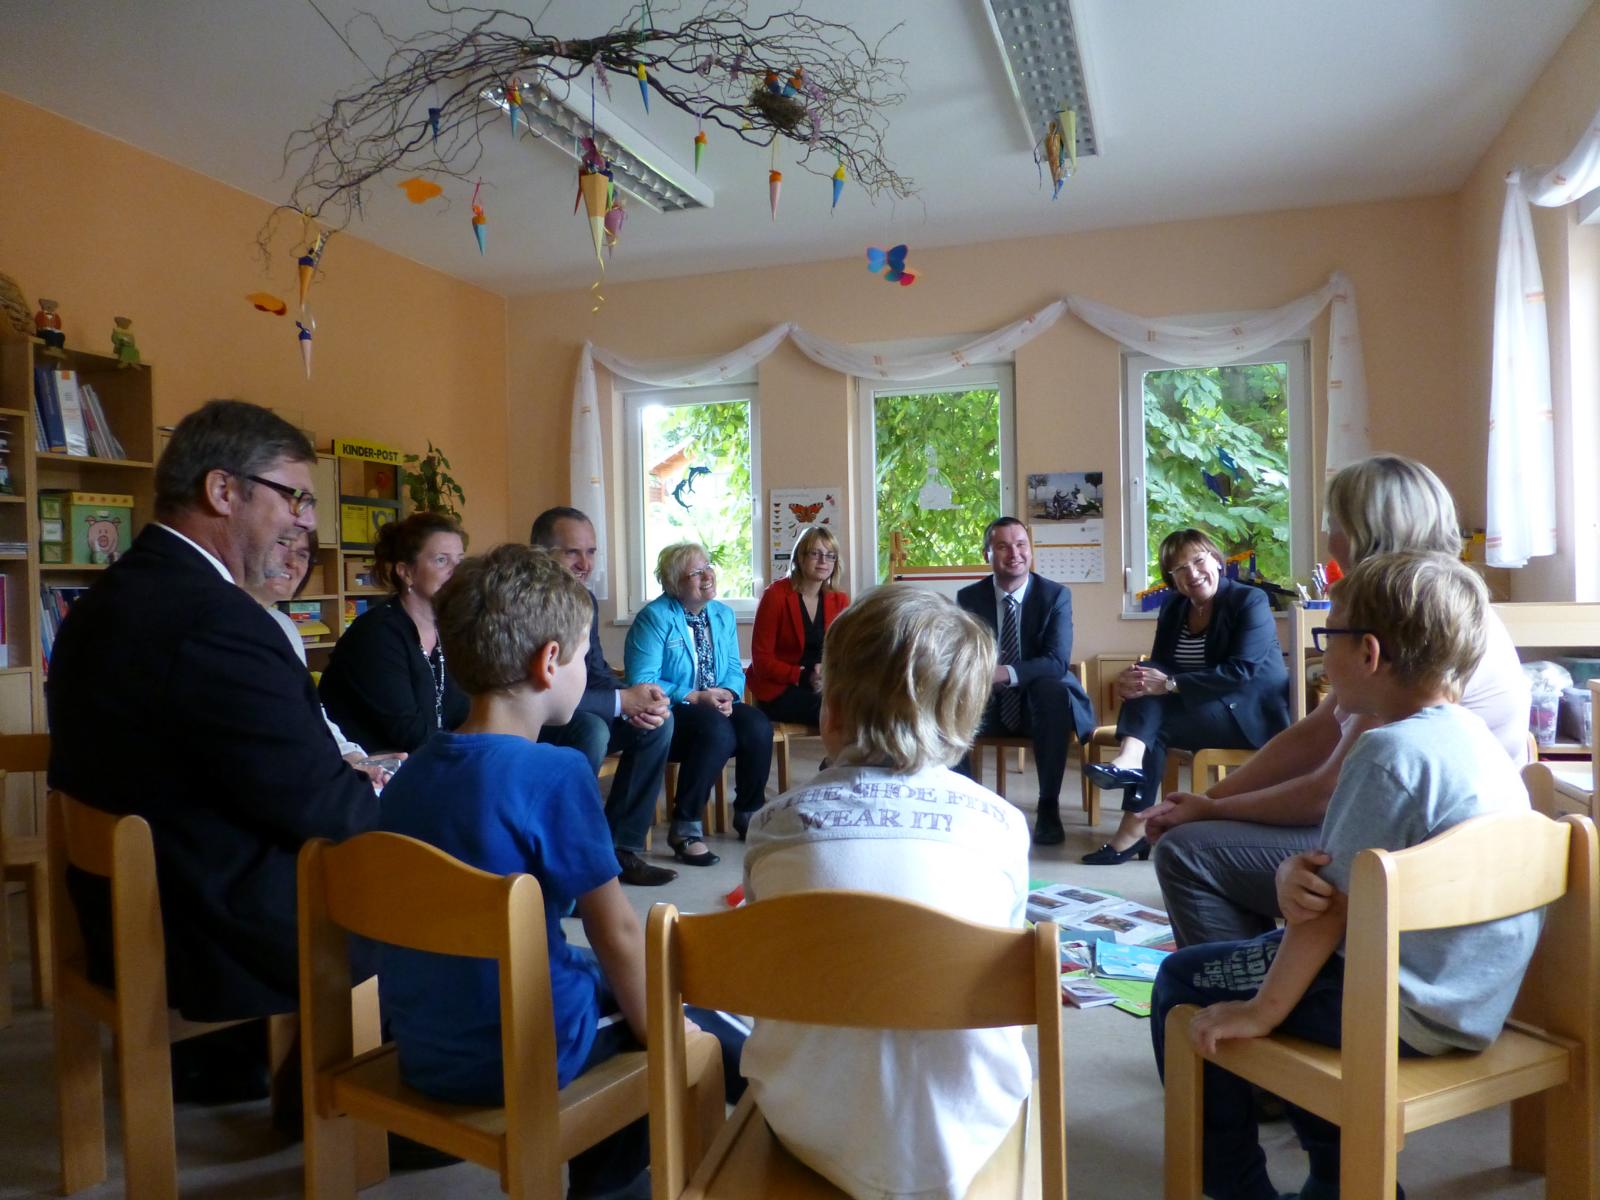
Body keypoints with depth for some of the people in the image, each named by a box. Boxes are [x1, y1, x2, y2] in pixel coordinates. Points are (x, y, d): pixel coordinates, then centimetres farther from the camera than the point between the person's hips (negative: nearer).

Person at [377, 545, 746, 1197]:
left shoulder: (412, 771, -1)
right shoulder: (555, 774, -22)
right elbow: (616, 932, -16)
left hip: (421, 1049, 7)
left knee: (597, 972, 27)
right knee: (698, 1035, 13)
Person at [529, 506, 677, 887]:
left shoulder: (586, 599, 3)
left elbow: (598, 670, 10)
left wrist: (638, 702, -12)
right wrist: (622, 700, -26)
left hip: (573, 719, 9)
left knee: (659, 720, -3)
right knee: (590, 729, -33)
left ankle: (621, 848, 3)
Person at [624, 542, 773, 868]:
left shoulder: (723, 615, 11)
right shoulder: (654, 617, -10)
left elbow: (734, 670, 12)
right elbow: (641, 682, -17)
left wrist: (727, 693, -12)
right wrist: (696, 698, -21)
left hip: (714, 707, 6)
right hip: (669, 717, -6)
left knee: (758, 726, -23)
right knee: (717, 730, -35)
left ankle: (748, 814, 2)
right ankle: (685, 828, -21)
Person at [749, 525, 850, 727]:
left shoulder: (839, 600, 8)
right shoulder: (775, 595, -5)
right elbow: (761, 660, -8)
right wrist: (803, 677, -21)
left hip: (822, 685, 5)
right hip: (778, 690, -5)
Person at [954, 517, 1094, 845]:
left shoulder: (1056, 595, -6)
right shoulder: (968, 598, 0)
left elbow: (1057, 662, -18)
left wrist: (1006, 673, -36)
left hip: (1038, 705, -1)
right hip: (987, 704, 1)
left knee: (1054, 689, -35)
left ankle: (1048, 806, -21)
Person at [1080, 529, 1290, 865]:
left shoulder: (1250, 601, -10)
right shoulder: (1173, 608, 9)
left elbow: (1242, 671, -22)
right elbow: (1160, 666, 0)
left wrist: (1171, 684, -30)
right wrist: (1138, 679, -26)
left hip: (1252, 714, -6)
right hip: (1202, 708, 6)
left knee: (1154, 726, -27)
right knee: (1146, 690, -24)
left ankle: (1135, 826, -32)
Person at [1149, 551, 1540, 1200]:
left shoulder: (1388, 751, -23)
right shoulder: (1474, 737, 7)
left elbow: (1332, 904, -21)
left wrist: (1259, 1012, -11)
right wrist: (1294, 873, -16)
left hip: (1404, 1014, -9)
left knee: (1182, 982, 4)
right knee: (1275, 947, 31)